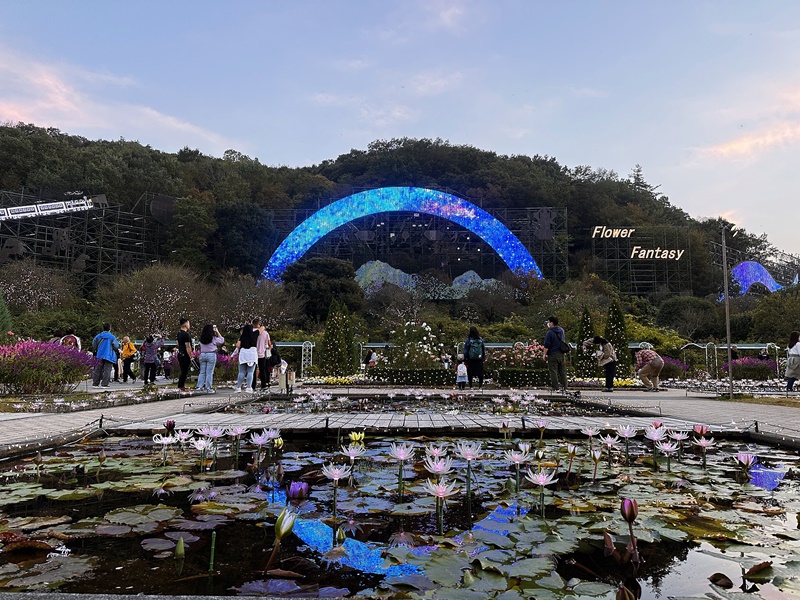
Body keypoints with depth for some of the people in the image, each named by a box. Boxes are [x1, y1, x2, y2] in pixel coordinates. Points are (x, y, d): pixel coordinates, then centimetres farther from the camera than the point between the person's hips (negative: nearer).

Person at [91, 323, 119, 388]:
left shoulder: (98, 336, 3)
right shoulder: (112, 337, -7)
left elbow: (93, 346, 9)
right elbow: (116, 347, -4)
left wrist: (95, 351, 27)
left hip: (100, 356, 4)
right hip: (109, 356, -4)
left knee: (98, 370, 11)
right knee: (107, 370, -3)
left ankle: (95, 383, 14)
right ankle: (104, 384, -8)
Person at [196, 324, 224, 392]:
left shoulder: (201, 338, 3)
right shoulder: (213, 338, -9)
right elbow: (222, 340, 5)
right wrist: (217, 332, 9)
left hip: (202, 355, 4)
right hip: (211, 355, -4)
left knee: (202, 372, 11)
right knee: (209, 372, 0)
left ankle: (199, 386, 9)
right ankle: (208, 387, 2)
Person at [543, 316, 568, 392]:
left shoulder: (550, 332, -14)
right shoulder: (562, 330, 9)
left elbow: (546, 345, -14)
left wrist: (545, 354, -8)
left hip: (553, 354, -7)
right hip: (562, 354, 7)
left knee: (553, 371, -1)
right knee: (562, 371, 11)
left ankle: (555, 387, -2)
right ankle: (564, 387, 14)